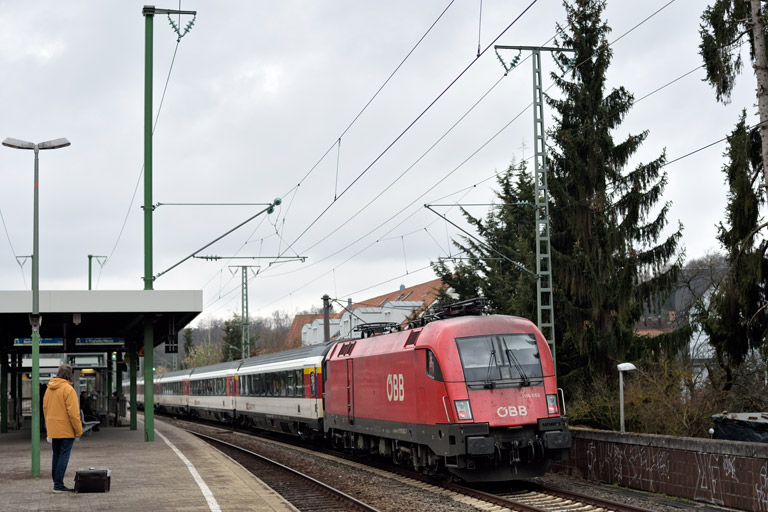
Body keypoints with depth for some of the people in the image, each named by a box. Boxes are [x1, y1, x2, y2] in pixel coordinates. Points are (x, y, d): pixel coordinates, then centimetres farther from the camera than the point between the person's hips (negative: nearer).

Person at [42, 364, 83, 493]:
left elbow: (45, 408, 14)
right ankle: (58, 485, -6)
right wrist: (78, 430, -12)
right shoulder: (68, 389, -15)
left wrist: (48, 426, 20)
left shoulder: (49, 389, 9)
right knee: (64, 456, -4)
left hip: (53, 429, 8)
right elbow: (73, 412, -18)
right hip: (66, 430, -7)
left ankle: (56, 483, 19)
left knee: (56, 455, 14)